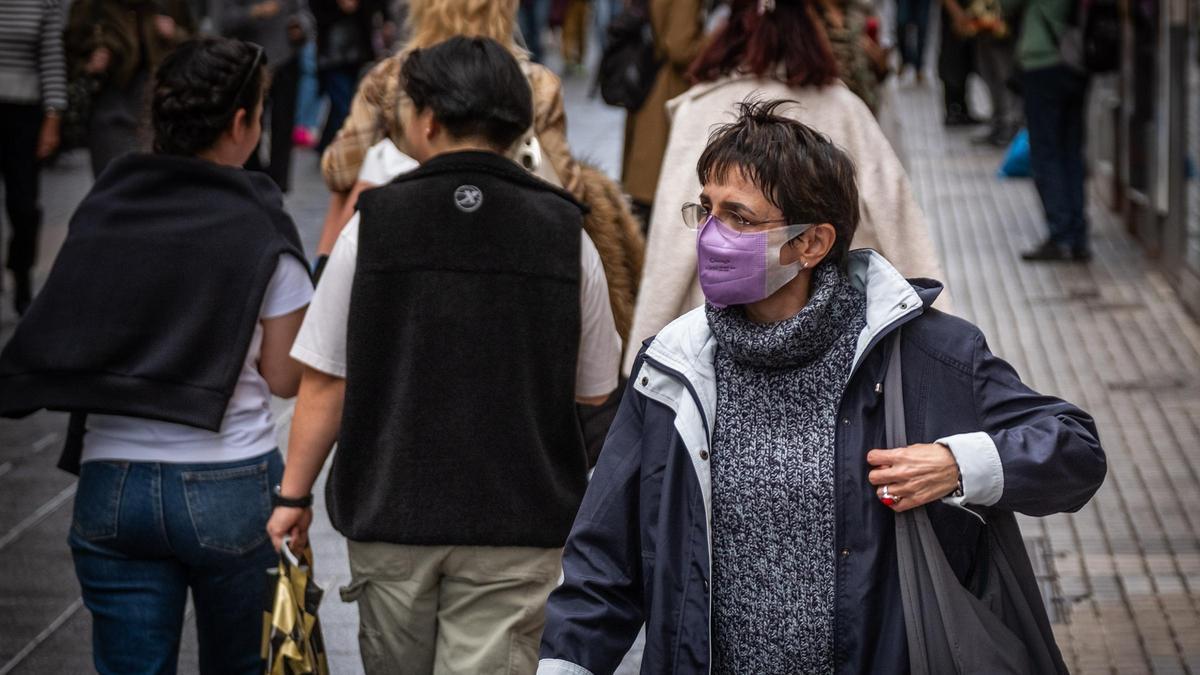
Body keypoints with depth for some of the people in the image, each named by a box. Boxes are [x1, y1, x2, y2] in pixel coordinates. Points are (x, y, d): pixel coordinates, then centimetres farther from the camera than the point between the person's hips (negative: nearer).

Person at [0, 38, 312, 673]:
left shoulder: (100, 209, 2)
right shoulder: (262, 231, -8)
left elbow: (57, 341, 9)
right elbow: (284, 378, -1)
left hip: (112, 484, 3)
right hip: (229, 487, -2)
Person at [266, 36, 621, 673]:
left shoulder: (373, 224, -5)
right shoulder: (565, 233, -3)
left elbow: (325, 383, -4)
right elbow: (594, 390, 6)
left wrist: (294, 495, 6)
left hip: (391, 513, 1)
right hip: (518, 524, 0)